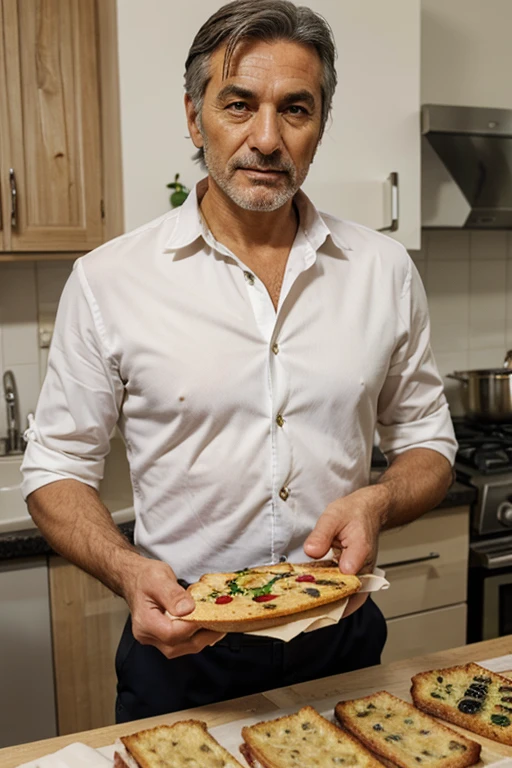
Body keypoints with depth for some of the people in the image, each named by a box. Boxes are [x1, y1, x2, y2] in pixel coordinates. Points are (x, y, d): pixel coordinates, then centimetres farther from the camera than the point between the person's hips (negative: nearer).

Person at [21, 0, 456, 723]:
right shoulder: (107, 281, -10)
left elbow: (426, 439, 6)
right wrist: (129, 571, -21)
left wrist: (378, 501, -16)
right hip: (180, 644, -2)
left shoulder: (385, 270, -3)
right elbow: (57, 468, -4)